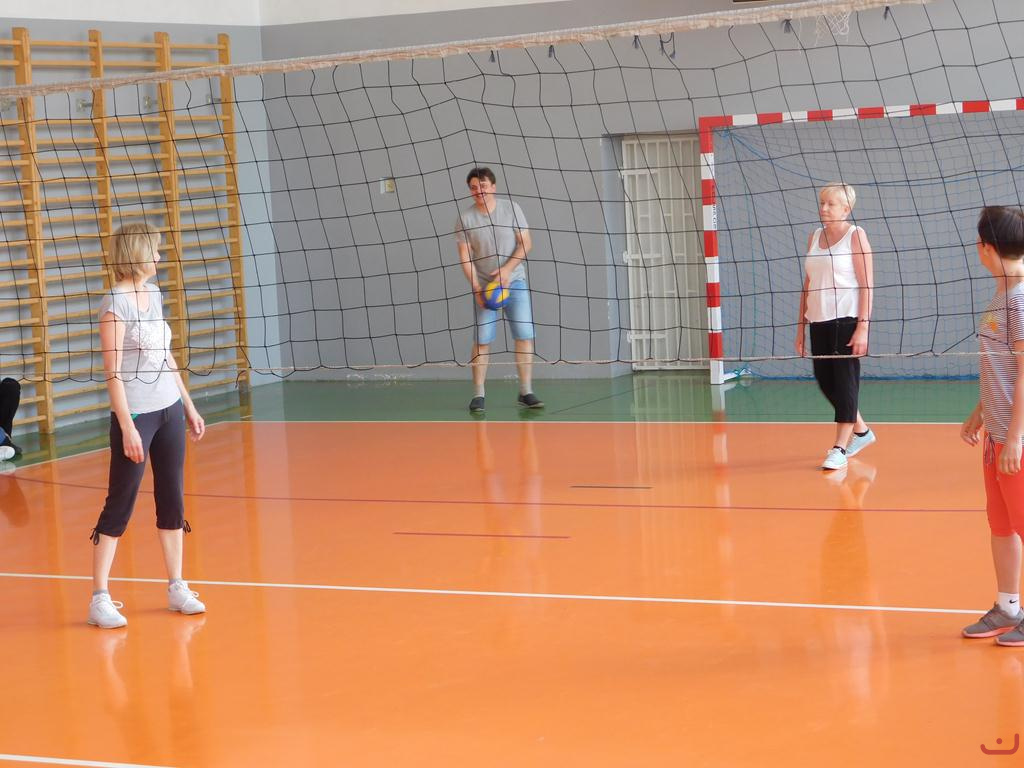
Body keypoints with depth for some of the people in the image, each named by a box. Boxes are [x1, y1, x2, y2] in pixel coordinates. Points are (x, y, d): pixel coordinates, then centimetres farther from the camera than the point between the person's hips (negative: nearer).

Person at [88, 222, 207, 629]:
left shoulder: (153, 294, 9)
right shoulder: (115, 302, -14)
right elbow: (113, 371, -17)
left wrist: (189, 406, 18)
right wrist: (127, 428, -21)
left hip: (169, 411, 7)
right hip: (135, 415, -7)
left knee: (172, 500, 11)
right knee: (119, 506, -3)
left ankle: (176, 587, 20)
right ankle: (99, 599, 3)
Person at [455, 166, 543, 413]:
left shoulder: (511, 209, -2)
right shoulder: (465, 219, -3)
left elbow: (526, 243, -2)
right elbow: (465, 257, -4)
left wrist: (507, 270, -14)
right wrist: (476, 288, -13)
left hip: (515, 282, 1)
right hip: (484, 287, -1)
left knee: (525, 336, -5)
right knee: (482, 340, -6)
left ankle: (526, 392, 0)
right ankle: (478, 395, 0)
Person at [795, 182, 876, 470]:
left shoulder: (855, 235, -5)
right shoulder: (814, 237, 13)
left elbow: (866, 284, -10)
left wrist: (863, 327, -17)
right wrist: (801, 324, 12)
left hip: (847, 318, -6)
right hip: (819, 320, 7)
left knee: (844, 380, -6)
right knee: (824, 380, 9)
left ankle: (840, 449, -2)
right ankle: (861, 431, 29)